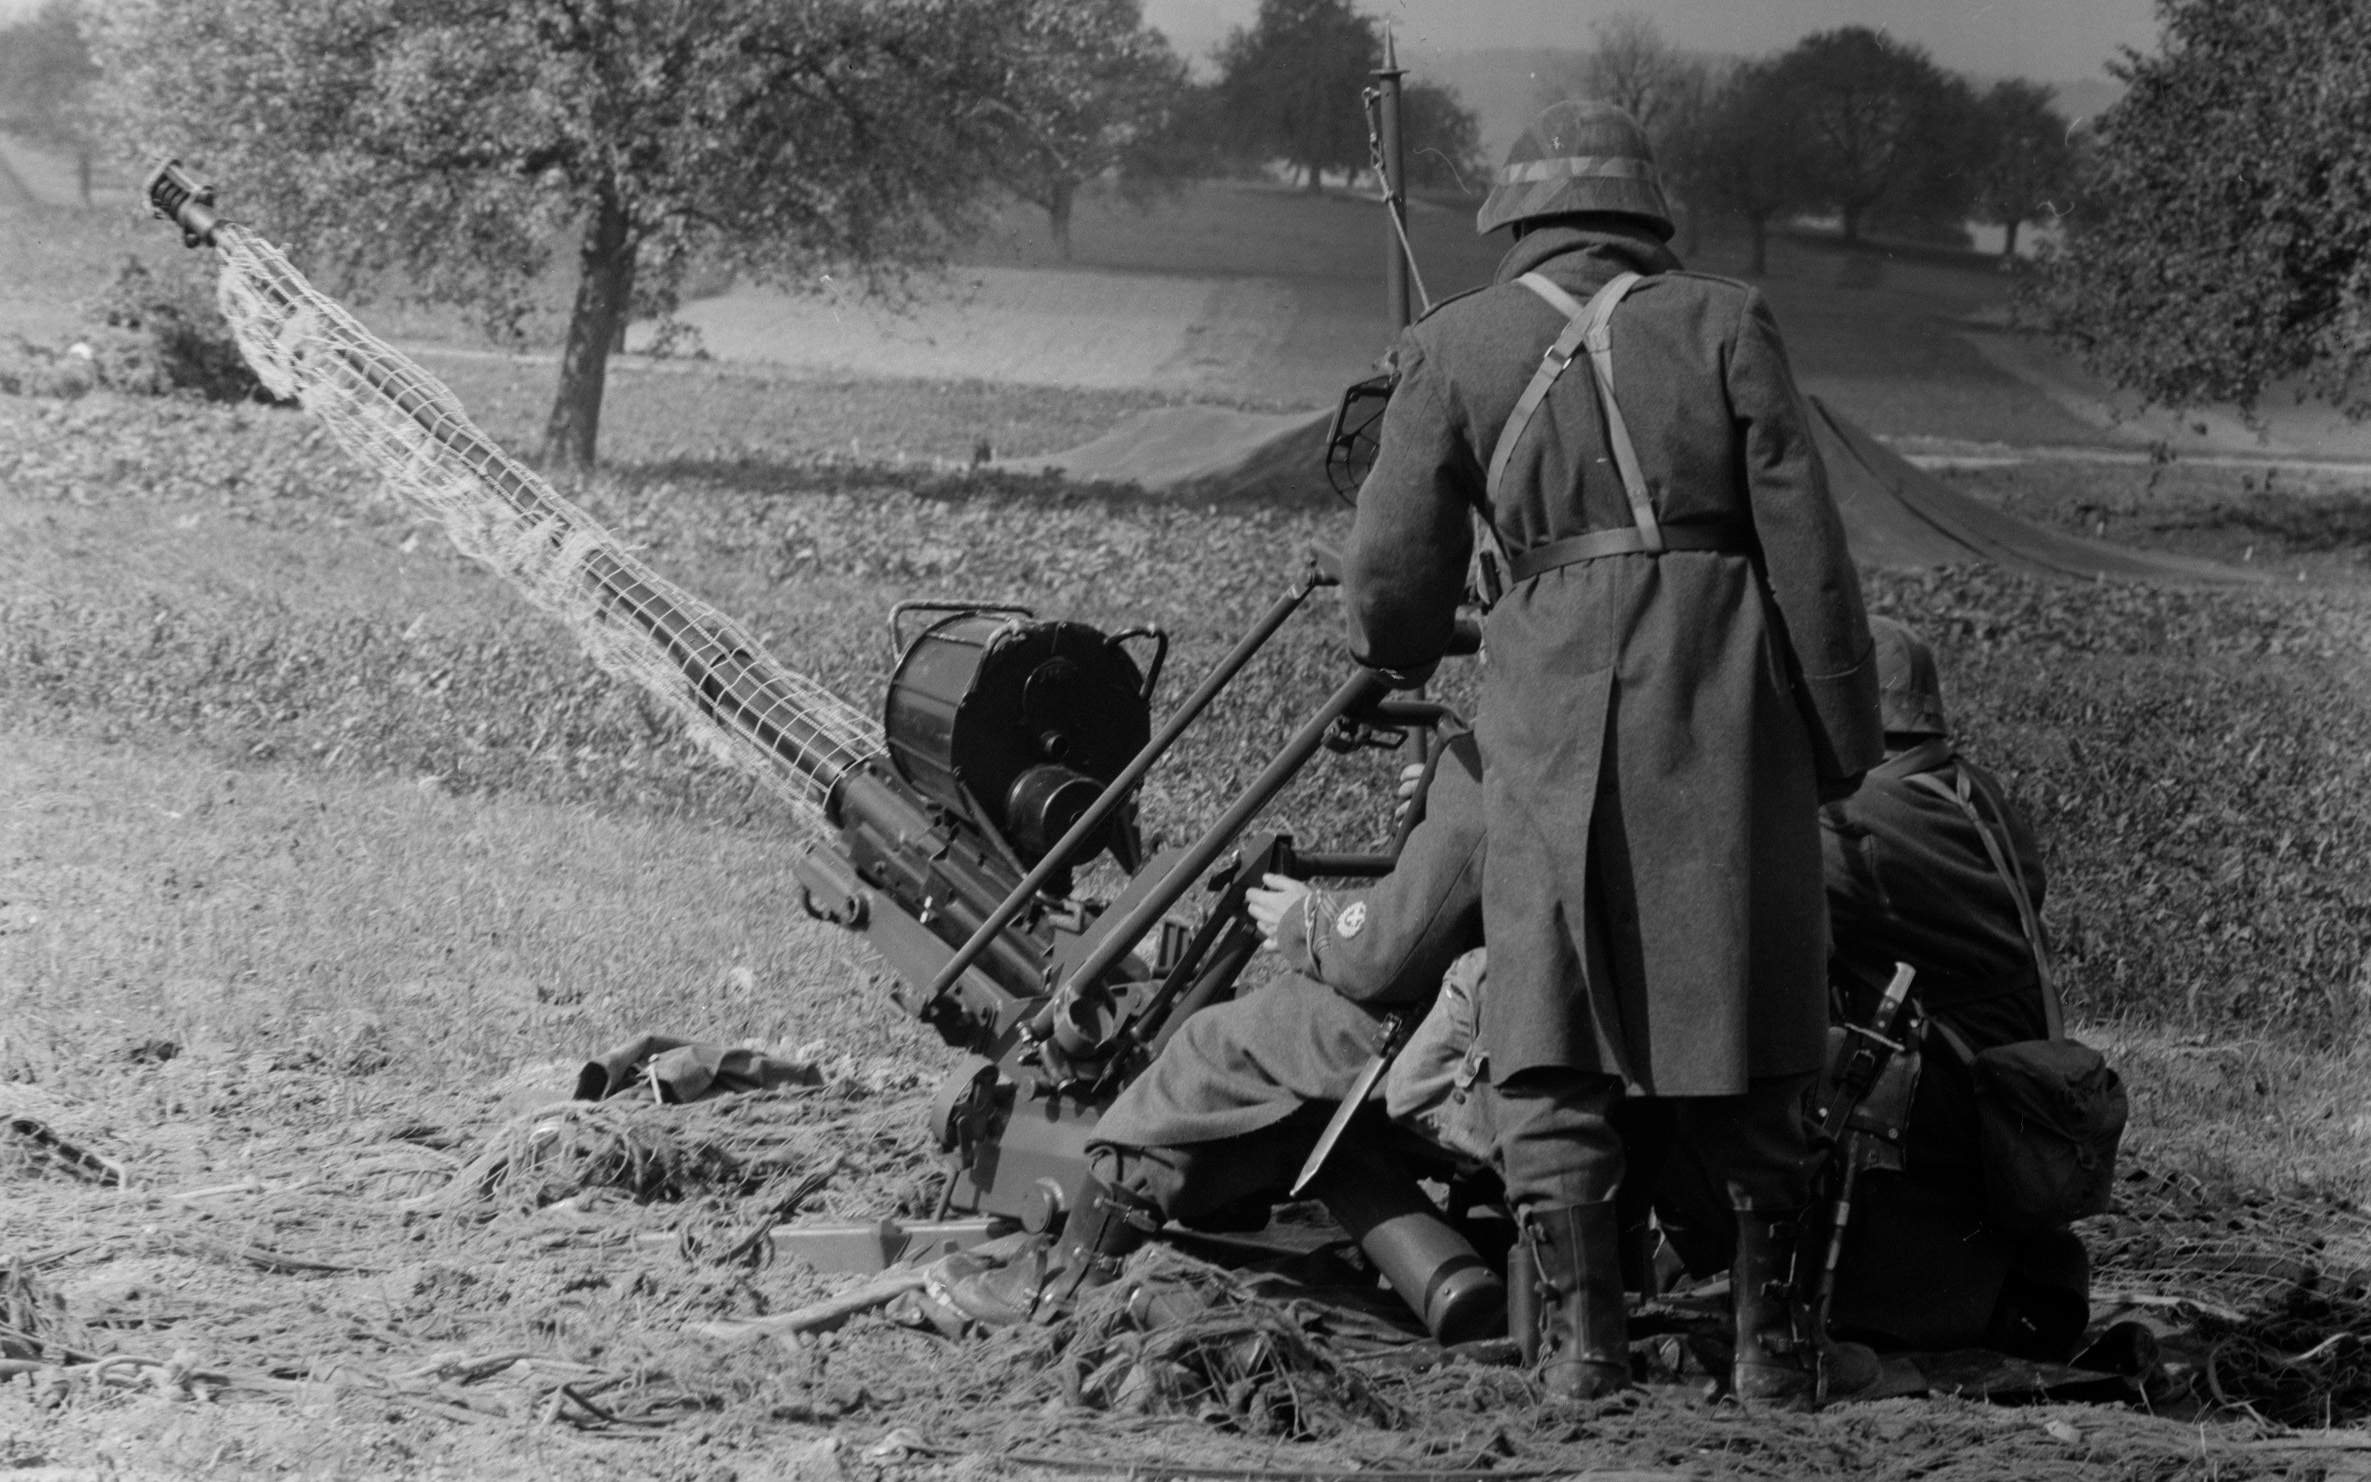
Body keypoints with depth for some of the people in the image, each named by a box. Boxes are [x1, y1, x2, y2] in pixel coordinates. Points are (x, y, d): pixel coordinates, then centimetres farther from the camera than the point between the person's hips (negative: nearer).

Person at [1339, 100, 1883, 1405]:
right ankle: (1768, 1334, 11)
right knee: (1740, 1024, 10)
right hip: (1726, 697, 1)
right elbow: (1805, 546, 3)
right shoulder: (1723, 322, 9)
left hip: (1555, 701, -1)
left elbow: (1394, 572, 7)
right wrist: (1843, 737, 8)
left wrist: (1395, 663, 29)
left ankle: (1580, 1331, 0)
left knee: (1548, 1029, 6)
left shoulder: (1455, 346, 8)